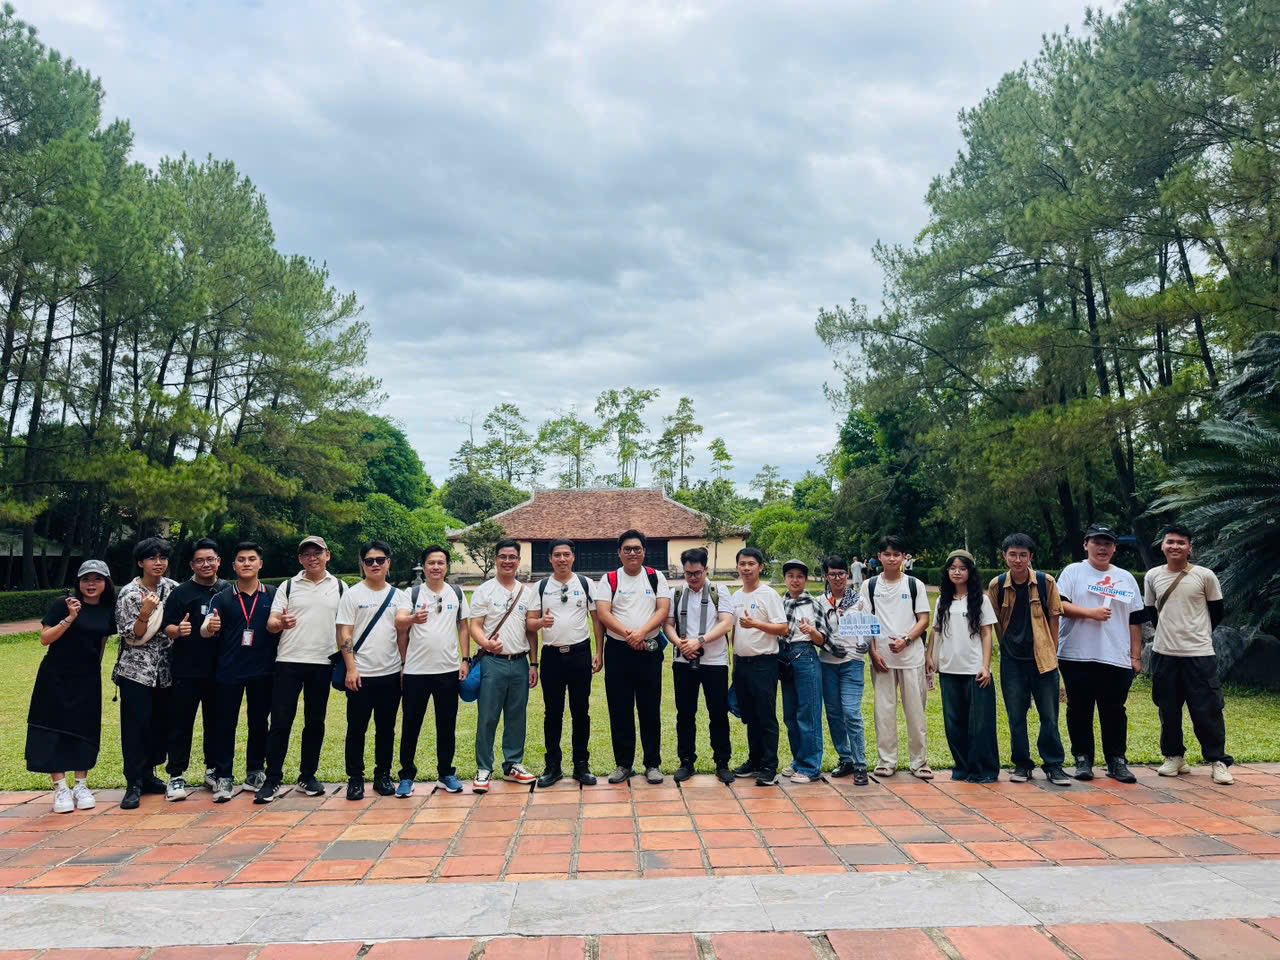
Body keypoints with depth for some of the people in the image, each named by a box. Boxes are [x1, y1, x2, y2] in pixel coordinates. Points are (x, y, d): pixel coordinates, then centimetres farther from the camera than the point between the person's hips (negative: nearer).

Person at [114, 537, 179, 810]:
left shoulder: (172, 588, 4)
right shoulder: (128, 593, -8)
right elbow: (131, 637, -11)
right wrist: (145, 613, -26)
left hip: (165, 671, 4)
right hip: (136, 670, -4)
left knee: (161, 724, 9)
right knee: (135, 726, -4)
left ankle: (148, 774, 24)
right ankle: (134, 785, 3)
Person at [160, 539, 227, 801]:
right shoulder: (181, 592, 0)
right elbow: (167, 628, -5)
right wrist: (178, 630, -25)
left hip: (219, 670, 3)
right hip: (186, 671, -3)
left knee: (216, 722, 11)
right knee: (181, 723, 0)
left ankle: (213, 770, 22)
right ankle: (176, 776, 8)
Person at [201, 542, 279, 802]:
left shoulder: (273, 595, 4)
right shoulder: (222, 598, 2)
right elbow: (206, 631, -7)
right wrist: (209, 628, -31)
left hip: (263, 671, 1)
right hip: (229, 671, -1)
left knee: (260, 723, 10)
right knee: (225, 724, 2)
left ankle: (255, 771, 24)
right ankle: (224, 778, 11)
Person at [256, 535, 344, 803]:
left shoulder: (340, 587, 7)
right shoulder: (288, 586, 6)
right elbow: (270, 623, 2)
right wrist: (281, 623, -22)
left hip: (323, 663, 1)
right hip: (289, 662, -1)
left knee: (315, 723, 9)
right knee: (280, 722, -1)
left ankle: (308, 776, 21)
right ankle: (273, 779, 9)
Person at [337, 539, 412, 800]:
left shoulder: (398, 595, 7)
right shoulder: (352, 594, 0)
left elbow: (403, 629, 4)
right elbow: (345, 634, -4)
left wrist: (404, 665, -8)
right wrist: (350, 668, -10)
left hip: (390, 673, 3)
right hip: (361, 674, -2)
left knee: (386, 729, 10)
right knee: (357, 728, 5)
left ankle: (383, 775, 21)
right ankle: (355, 778, 16)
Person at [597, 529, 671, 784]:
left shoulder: (656, 577, 6)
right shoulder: (609, 579, 4)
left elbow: (663, 610, -4)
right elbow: (603, 613, -6)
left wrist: (641, 632, -18)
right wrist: (627, 635, -18)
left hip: (650, 650, 0)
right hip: (617, 650, 0)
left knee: (650, 709, 5)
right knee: (619, 710, 6)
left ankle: (653, 764, 15)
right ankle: (623, 764, 17)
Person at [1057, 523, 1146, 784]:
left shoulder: (1126, 578, 15)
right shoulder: (1073, 571, 4)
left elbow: (1135, 620, 14)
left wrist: (1136, 656, 9)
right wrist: (1090, 612, -16)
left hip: (1116, 659, 3)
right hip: (1077, 656, -3)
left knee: (1114, 711, 6)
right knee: (1080, 711, 3)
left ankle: (1117, 761, 15)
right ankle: (1083, 760, 12)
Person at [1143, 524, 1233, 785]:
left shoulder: (1205, 575, -4)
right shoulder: (1152, 576, 4)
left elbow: (1217, 612, 7)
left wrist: (1196, 633, 11)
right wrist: (1170, 632, 12)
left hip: (1199, 654, -3)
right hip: (1163, 654, 3)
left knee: (1208, 710, -2)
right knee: (1168, 710, 9)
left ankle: (1219, 761, 10)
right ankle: (1174, 757, 21)